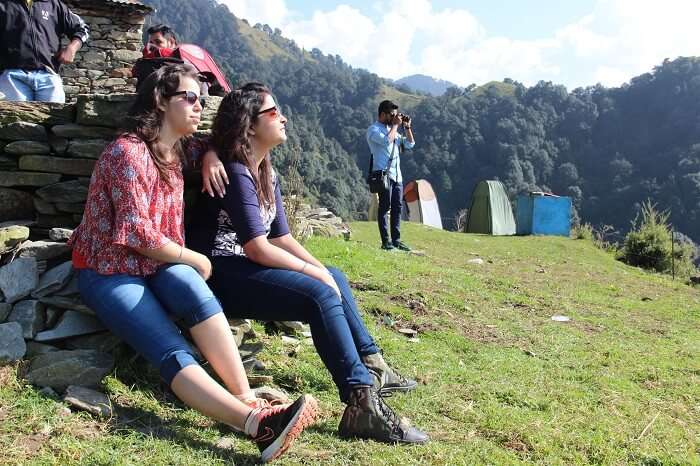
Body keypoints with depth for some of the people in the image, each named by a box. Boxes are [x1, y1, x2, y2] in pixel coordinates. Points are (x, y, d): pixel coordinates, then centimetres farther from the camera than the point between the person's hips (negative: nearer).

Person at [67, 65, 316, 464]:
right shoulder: (128, 151, -14)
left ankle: (248, 400, -39)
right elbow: (136, 232, -18)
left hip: (157, 264, 6)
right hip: (108, 270, -5)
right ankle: (255, 421, -48)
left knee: (190, 285, -33)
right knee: (172, 352, -29)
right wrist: (194, 259, -10)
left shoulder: (178, 150, 9)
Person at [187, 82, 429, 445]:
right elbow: (259, 249, -20)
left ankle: (370, 365, 20)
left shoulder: (267, 175, 13)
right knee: (321, 295, -25)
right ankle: (361, 404, -26)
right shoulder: (235, 173, -16)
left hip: (242, 267, 10)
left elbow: (282, 238, 14)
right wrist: (315, 272, -12)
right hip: (219, 275, -10)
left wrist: (321, 269, 1)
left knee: (334, 278, 15)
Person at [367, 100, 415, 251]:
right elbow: (387, 140, -23)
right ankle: (385, 241, -4)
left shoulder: (392, 129, 21)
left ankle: (396, 240, 11)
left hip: (397, 175, 8)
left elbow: (410, 144, 21)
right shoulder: (374, 129, -4)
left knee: (397, 207, 6)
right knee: (384, 207, -7)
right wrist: (396, 125, -11)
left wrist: (407, 127, 11)